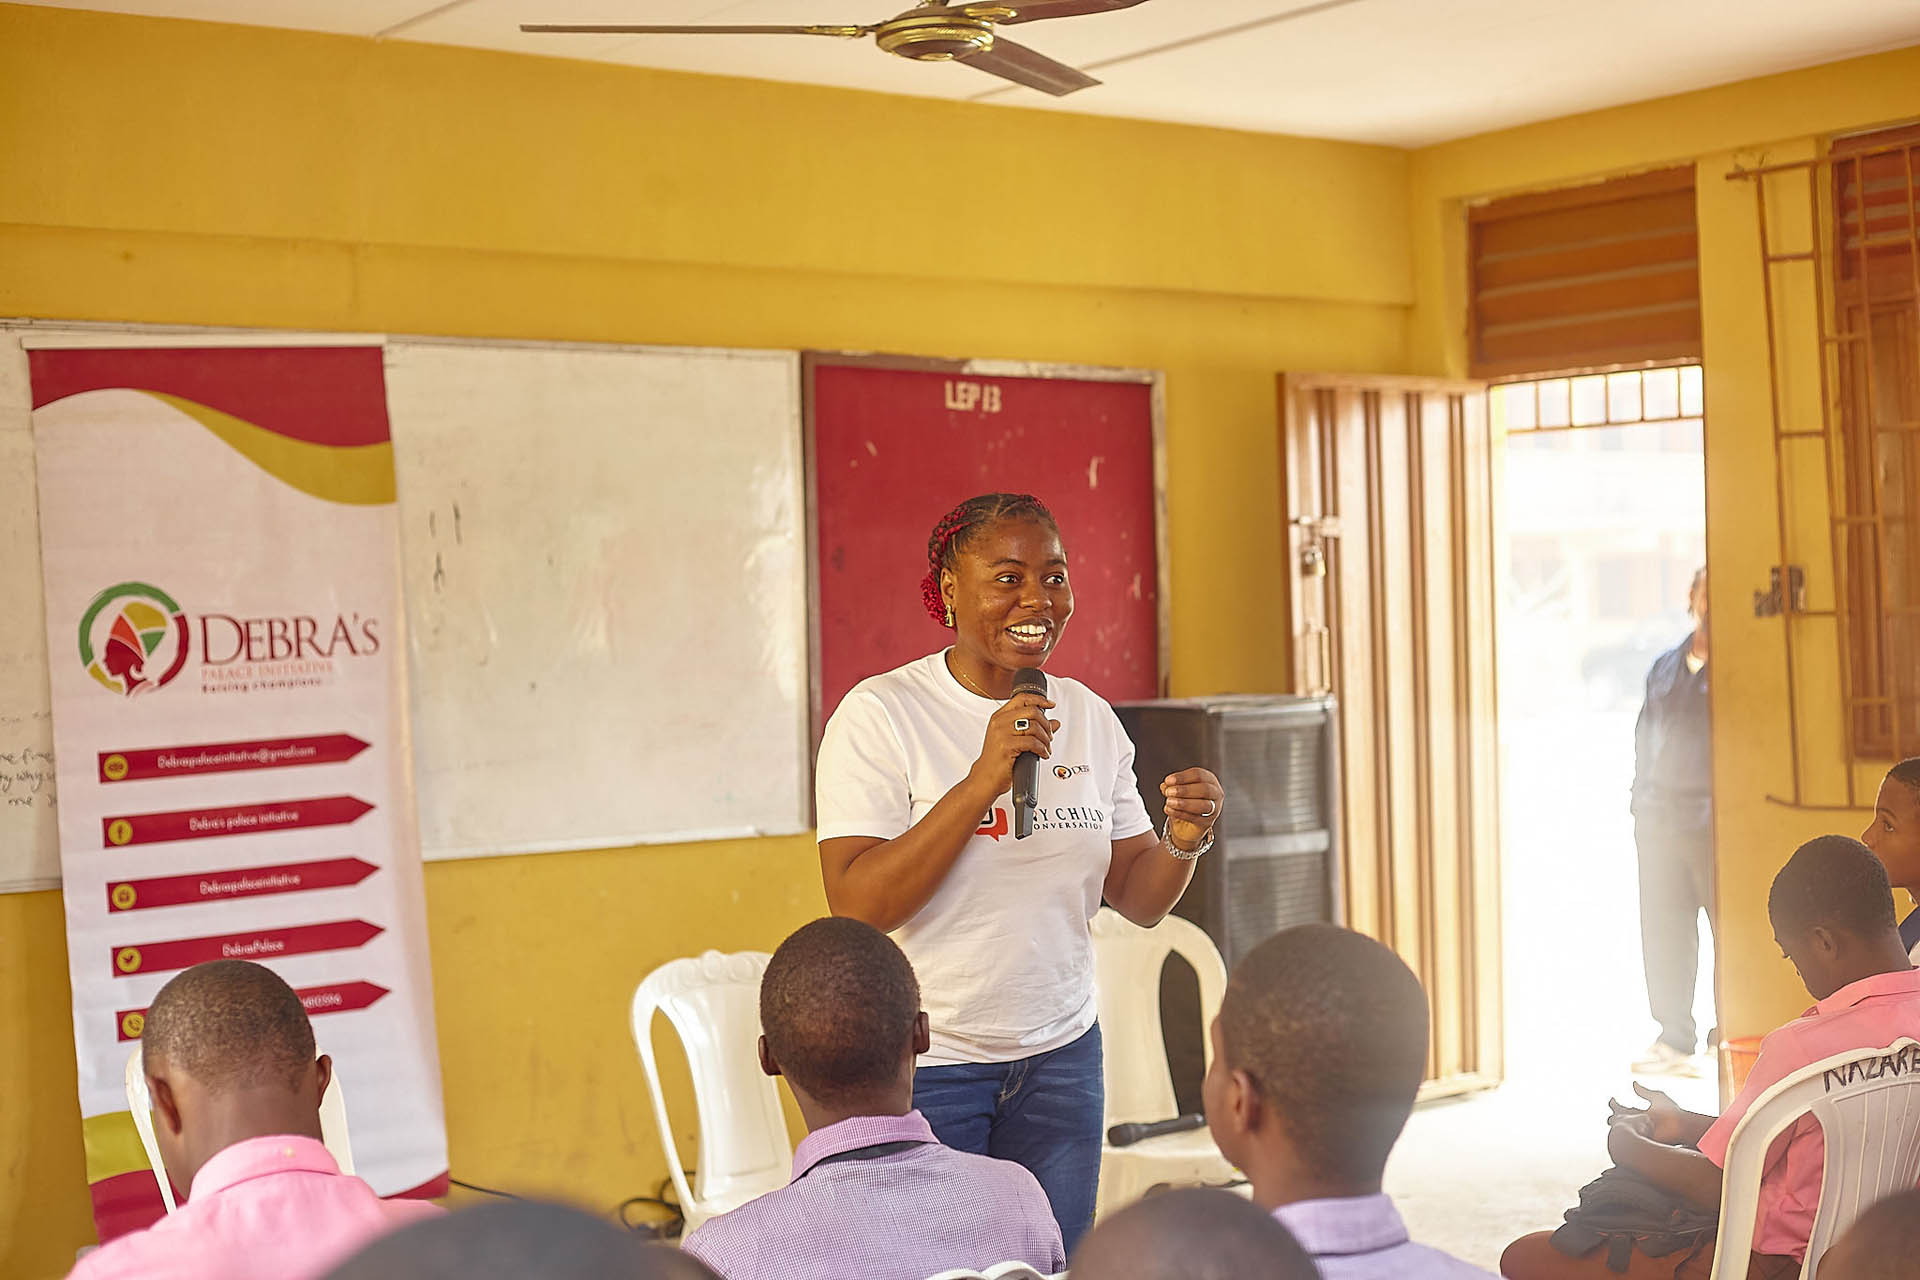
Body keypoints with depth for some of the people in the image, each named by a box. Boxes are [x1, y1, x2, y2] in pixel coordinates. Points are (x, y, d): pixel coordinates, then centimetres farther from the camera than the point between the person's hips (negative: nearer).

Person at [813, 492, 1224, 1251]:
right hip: (924, 1068, -5)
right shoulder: (880, 715, -12)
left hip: (1060, 1054, 5)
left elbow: (1138, 899, 8)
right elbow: (856, 908, -21)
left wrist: (1182, 843, -14)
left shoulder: (1088, 717, 5)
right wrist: (982, 781, -26)